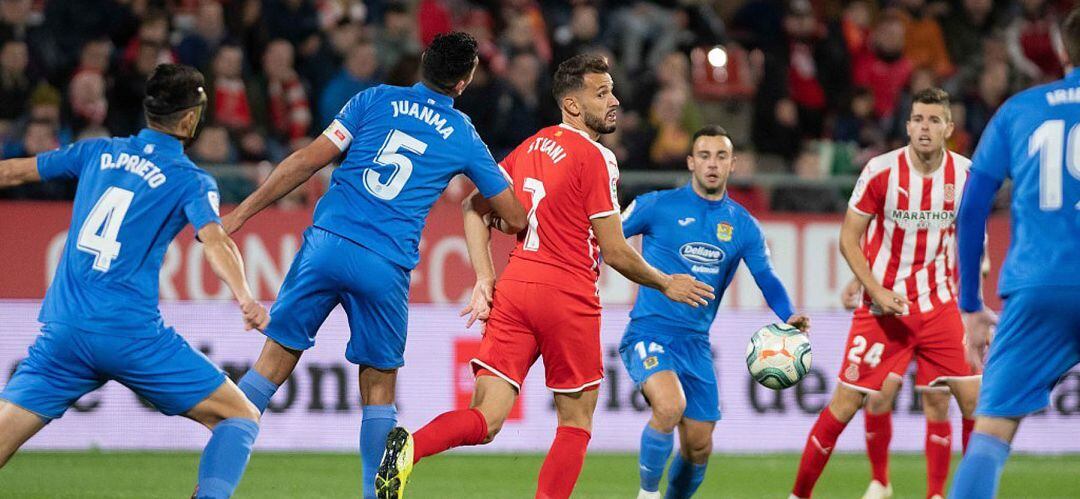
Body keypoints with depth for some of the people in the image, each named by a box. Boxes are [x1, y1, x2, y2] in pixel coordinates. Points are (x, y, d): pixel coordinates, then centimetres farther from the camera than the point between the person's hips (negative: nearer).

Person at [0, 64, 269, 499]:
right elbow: (214, 239, -16)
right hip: (130, 331, -4)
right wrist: (244, 297, -31)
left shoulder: (96, 152, 16)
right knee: (241, 417, 4)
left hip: (60, 330, 4)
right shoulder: (191, 181, 3)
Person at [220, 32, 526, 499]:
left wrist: (240, 213, 6)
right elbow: (516, 220, 16)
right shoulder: (464, 138, 9)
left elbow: (307, 161, 2)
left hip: (327, 245, 1)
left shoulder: (377, 100, 8)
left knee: (274, 361, 7)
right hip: (385, 268, -1)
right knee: (379, 387, 15)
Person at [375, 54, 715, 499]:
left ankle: (410, 446, -31)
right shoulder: (595, 158, -7)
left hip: (514, 289, 6)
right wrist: (666, 284, 9)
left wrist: (484, 279, 11)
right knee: (576, 423, 11)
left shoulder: (532, 146, 15)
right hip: (568, 296, -6)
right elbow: (615, 253, -6)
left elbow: (475, 207, 16)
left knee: (485, 422, -4)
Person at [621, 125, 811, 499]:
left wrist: (789, 317, -16)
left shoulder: (743, 226, 7)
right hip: (648, 332, -5)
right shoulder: (658, 206, -3)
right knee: (670, 406, -31)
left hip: (696, 342, 5)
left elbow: (767, 280, 3)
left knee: (699, 447, 4)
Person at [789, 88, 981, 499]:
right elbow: (848, 238, -6)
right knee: (845, 403, -4)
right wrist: (877, 292, -16)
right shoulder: (881, 171, -12)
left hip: (939, 306, 3)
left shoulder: (964, 173, -3)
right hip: (883, 306, -3)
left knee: (974, 399, -7)